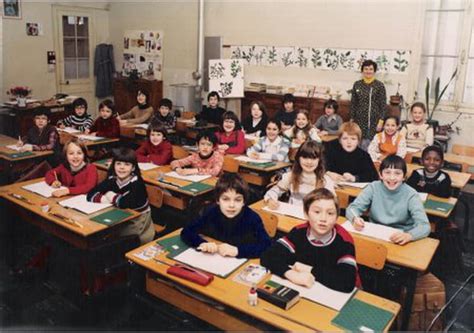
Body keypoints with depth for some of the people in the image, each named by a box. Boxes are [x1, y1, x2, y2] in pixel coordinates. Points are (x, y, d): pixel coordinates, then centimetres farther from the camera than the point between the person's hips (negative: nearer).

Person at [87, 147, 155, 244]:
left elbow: (127, 203, -32)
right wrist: (103, 198, -23)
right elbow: (91, 194, -5)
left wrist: (112, 197, -14)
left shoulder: (137, 182, -18)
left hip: (138, 221, -6)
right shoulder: (111, 179, -2)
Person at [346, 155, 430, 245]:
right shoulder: (373, 188, -6)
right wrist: (355, 218, -30)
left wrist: (409, 235, -41)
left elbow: (425, 226, -19)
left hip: (399, 241, 1)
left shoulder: (411, 195, -11)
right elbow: (352, 208, -6)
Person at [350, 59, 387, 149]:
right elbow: (353, 103, 9)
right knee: (359, 144, 4)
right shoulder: (357, 84, 5)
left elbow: (383, 105, -4)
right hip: (360, 120, 3)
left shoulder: (379, 85, -3)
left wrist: (381, 121, -10)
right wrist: (352, 119, 7)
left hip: (374, 121, -2)